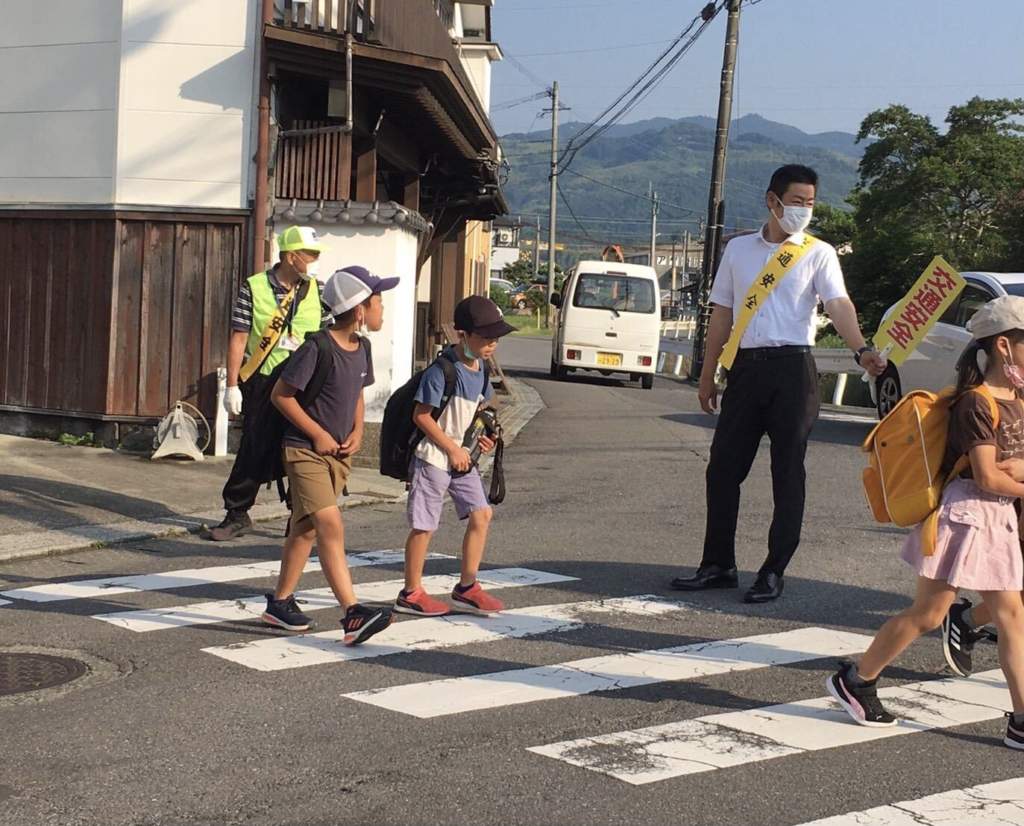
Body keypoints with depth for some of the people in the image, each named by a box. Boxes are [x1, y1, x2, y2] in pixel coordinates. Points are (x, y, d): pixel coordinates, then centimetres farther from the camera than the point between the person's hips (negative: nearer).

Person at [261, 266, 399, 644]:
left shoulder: (361, 348, 5)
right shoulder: (318, 349, -19)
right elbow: (280, 395, -15)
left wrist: (357, 432, 3)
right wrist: (317, 434, -14)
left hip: (339, 453, 8)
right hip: (306, 451, -8)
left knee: (306, 528, 15)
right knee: (331, 527, -16)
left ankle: (280, 603, 27)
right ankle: (353, 614, -21)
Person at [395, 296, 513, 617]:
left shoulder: (480, 368, 5)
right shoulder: (441, 371, -20)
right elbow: (422, 416, -18)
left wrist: (480, 435, 3)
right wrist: (452, 448, -16)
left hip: (461, 457, 8)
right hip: (433, 457, -8)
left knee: (481, 514, 3)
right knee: (424, 525, 0)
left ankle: (467, 587, 14)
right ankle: (411, 593, 13)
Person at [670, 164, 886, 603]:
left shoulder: (818, 254, 2)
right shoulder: (738, 249, 12)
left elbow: (839, 305, -13)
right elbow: (722, 315, 15)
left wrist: (861, 349, -32)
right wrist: (707, 376, 13)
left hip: (793, 369, -3)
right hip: (746, 366, 4)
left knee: (788, 473, 0)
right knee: (723, 468, 4)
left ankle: (773, 573, 8)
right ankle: (718, 565, 16)